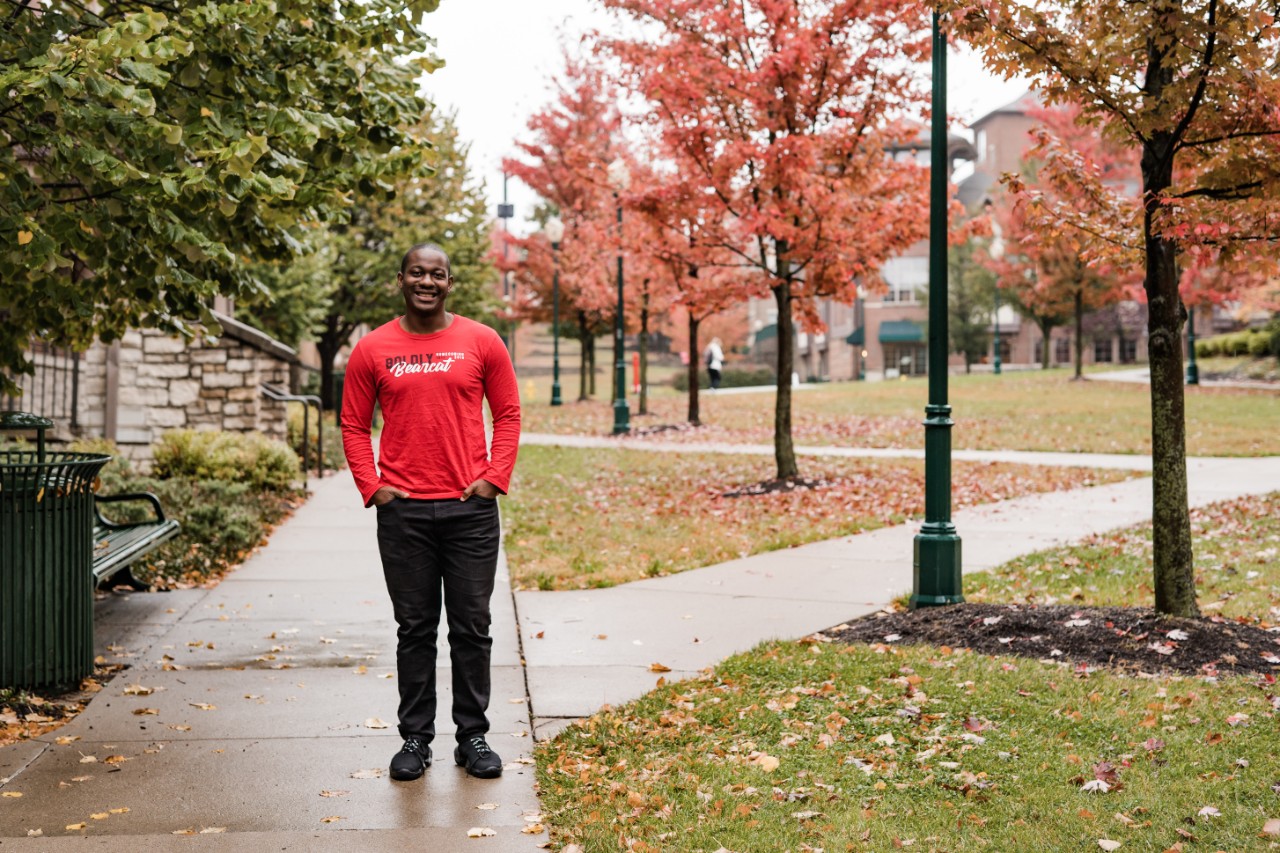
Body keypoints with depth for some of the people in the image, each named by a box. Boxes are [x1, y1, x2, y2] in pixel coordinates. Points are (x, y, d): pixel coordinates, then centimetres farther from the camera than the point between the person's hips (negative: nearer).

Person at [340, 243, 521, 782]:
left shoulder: (482, 342, 2)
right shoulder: (372, 349, 3)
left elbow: (508, 414, 6)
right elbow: (354, 425, 8)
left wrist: (495, 477, -4)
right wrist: (371, 487, -2)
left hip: (470, 509, 0)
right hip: (402, 510, 0)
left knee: (472, 627, 6)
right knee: (414, 629, 8)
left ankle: (473, 737, 18)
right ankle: (415, 738, 19)